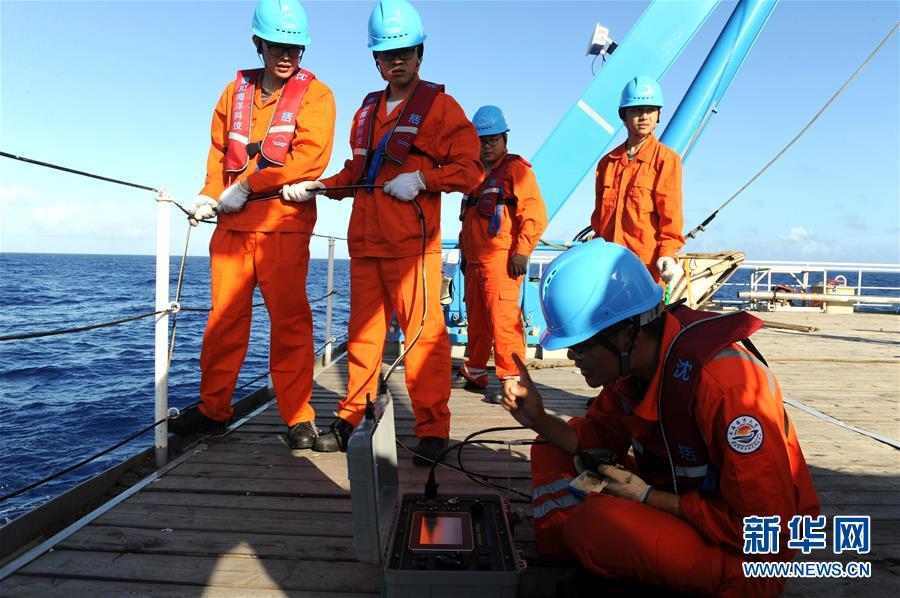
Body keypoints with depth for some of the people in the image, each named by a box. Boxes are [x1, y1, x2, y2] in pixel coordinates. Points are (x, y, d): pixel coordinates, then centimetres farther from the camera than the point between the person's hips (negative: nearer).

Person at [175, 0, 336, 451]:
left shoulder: (314, 94, 2)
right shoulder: (236, 91, 17)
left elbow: (309, 157, -11)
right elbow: (219, 150, 20)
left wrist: (247, 187, -13)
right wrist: (211, 194, 2)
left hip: (283, 225, -4)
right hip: (232, 223, 5)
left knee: (289, 321, -5)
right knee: (224, 319, 7)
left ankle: (298, 417, 5)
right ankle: (213, 410, 20)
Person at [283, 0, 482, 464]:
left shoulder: (439, 106, 3)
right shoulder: (367, 110, 21)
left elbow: (469, 169, -4)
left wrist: (421, 178, -16)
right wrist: (317, 186, 13)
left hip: (411, 243, -6)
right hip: (365, 241, 6)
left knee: (423, 333, -7)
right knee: (363, 333, 11)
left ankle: (432, 430, 2)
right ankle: (352, 420, 21)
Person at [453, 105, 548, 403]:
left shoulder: (515, 169, -3)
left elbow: (535, 214, -12)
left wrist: (522, 251, -17)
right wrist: (465, 252, 25)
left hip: (501, 261, -8)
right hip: (475, 261, 8)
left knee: (503, 319, -11)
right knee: (476, 319, 14)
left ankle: (511, 379, -5)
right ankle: (474, 372, 26)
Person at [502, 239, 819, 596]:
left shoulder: (724, 381, -31)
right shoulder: (632, 358, -8)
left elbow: (763, 524, -27)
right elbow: (602, 436, 5)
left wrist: (647, 497, -22)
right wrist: (539, 420, -12)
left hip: (744, 556, -8)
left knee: (593, 522, -34)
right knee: (552, 455, 4)